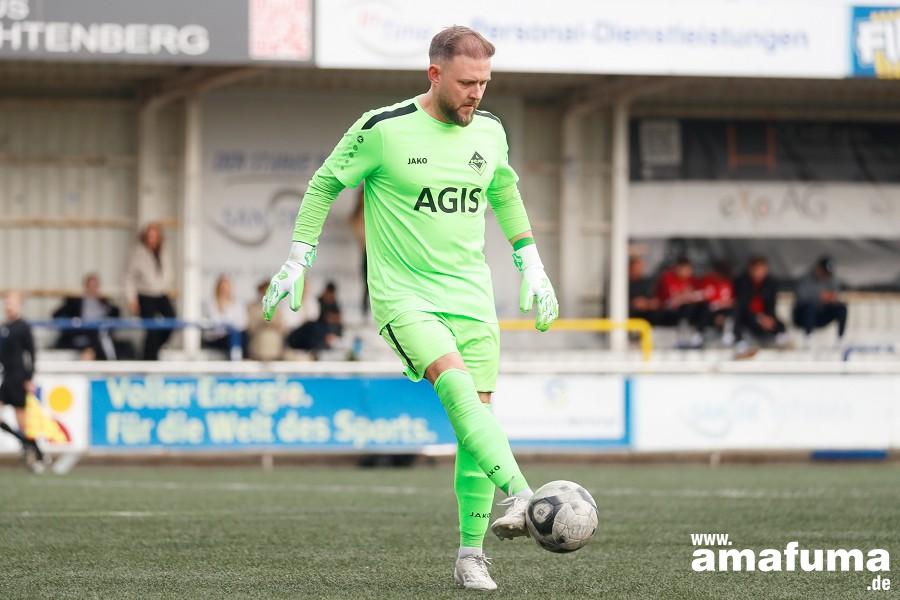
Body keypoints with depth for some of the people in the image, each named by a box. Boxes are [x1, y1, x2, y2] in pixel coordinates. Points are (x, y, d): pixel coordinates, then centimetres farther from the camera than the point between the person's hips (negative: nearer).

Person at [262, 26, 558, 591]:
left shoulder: (489, 132, 6)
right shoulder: (383, 130, -10)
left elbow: (505, 195, 25)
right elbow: (325, 185, 4)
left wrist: (532, 266, 21)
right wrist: (297, 262, 3)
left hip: (472, 297, 5)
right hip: (403, 295, -5)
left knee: (476, 419, -1)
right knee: (458, 384, -28)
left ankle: (471, 556, 8)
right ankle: (520, 497, -43)